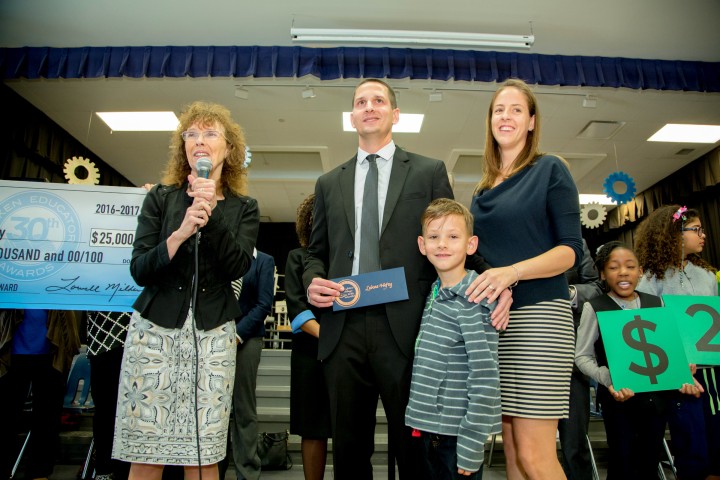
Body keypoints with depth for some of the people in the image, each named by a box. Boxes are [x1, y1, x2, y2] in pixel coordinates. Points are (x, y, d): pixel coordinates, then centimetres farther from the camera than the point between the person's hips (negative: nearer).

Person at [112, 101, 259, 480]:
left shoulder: (243, 208, 7)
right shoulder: (160, 198, 6)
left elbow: (238, 267, -8)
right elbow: (139, 271, -1)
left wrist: (212, 213, -19)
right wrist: (179, 235, -18)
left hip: (213, 333, 0)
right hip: (155, 329, 0)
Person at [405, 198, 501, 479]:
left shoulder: (472, 301, -16)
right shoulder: (435, 294, 6)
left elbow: (484, 380, -18)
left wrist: (470, 447, -17)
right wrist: (423, 425, 10)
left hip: (456, 433, -7)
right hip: (428, 429, 7)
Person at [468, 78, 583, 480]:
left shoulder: (550, 169, 1)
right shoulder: (484, 189, 17)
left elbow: (571, 249, -7)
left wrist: (513, 272, -22)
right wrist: (494, 288, 2)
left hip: (538, 315, -5)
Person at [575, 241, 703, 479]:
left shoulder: (656, 303, 6)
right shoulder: (594, 307, -8)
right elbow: (583, 356, -7)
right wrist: (608, 379, -21)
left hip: (657, 396, 4)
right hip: (618, 398, -4)